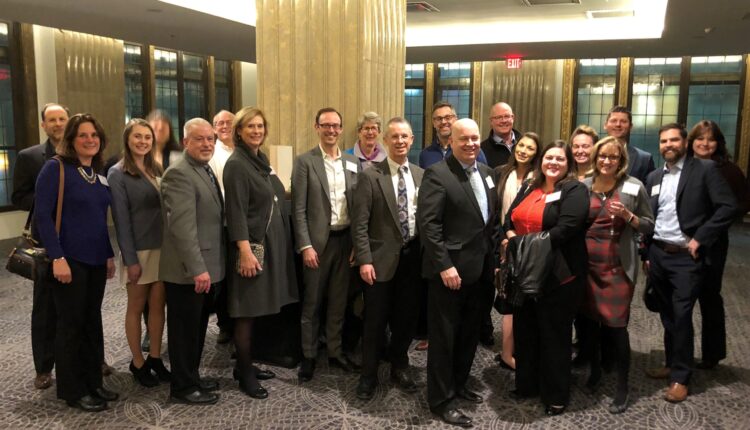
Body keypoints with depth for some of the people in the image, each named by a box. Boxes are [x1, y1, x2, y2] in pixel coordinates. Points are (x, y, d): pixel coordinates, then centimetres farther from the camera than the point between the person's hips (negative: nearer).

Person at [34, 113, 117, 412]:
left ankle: (93, 382, 26)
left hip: (96, 260, 6)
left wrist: (110, 255, 13)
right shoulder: (56, 168, -9)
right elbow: (42, 214, -14)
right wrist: (57, 258, -19)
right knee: (71, 324, 4)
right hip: (69, 260, -6)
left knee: (92, 322, 13)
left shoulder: (100, 175, 11)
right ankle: (73, 390, 17)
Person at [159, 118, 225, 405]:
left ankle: (192, 378, 32)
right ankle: (183, 387, 17)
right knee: (185, 329, 4)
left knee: (197, 327, 19)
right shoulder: (179, 173, -16)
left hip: (206, 267, 9)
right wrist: (197, 269, -26)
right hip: (188, 270, -9)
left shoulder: (206, 170, 14)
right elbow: (183, 227, -24)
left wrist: (206, 267, 15)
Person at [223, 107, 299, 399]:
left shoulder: (262, 160, 13)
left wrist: (279, 242, 15)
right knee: (246, 312, 1)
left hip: (272, 243, 8)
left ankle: (246, 365, 26)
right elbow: (236, 212, -17)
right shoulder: (236, 164, -12)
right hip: (252, 245, -8)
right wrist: (245, 251, -22)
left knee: (257, 310, 14)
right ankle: (245, 375, 13)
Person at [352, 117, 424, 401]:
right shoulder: (370, 176, -6)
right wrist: (364, 260, -15)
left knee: (406, 318, 14)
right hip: (382, 258, -3)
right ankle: (369, 375, 24)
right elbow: (360, 224, -9)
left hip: (413, 257, 4)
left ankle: (399, 367, 34)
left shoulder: (421, 175, 6)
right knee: (375, 321, 7)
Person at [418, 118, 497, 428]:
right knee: (444, 337, 4)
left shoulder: (486, 172, 12)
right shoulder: (437, 174, -12)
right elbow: (427, 224, -19)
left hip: (481, 269, 8)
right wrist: (445, 266, -22)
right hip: (451, 270, -7)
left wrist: (494, 258, 12)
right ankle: (441, 399, 18)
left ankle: (458, 384, 37)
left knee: (470, 334, 19)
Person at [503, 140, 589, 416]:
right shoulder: (529, 188, 14)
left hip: (557, 275, -6)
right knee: (525, 330, 15)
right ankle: (527, 384, 32)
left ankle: (556, 395, 20)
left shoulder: (574, 190, -8)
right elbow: (510, 219, 11)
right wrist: (514, 240, -9)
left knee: (554, 334, 5)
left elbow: (566, 229, -20)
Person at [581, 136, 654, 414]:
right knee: (590, 320, 13)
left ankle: (622, 387, 13)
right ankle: (595, 370, 35)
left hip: (619, 265, -3)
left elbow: (649, 226, 0)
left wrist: (628, 216, -17)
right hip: (587, 263, 3)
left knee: (617, 325, -3)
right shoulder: (583, 186, 4)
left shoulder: (634, 187, -4)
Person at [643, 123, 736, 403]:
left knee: (681, 316, -4)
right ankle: (672, 364, 28)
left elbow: (728, 207, -12)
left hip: (686, 257, -5)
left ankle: (681, 377, 8)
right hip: (657, 254, 5)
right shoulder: (654, 177, 12)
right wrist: (645, 254, 10)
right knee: (667, 315, 13)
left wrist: (699, 238, -14)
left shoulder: (705, 169, -5)